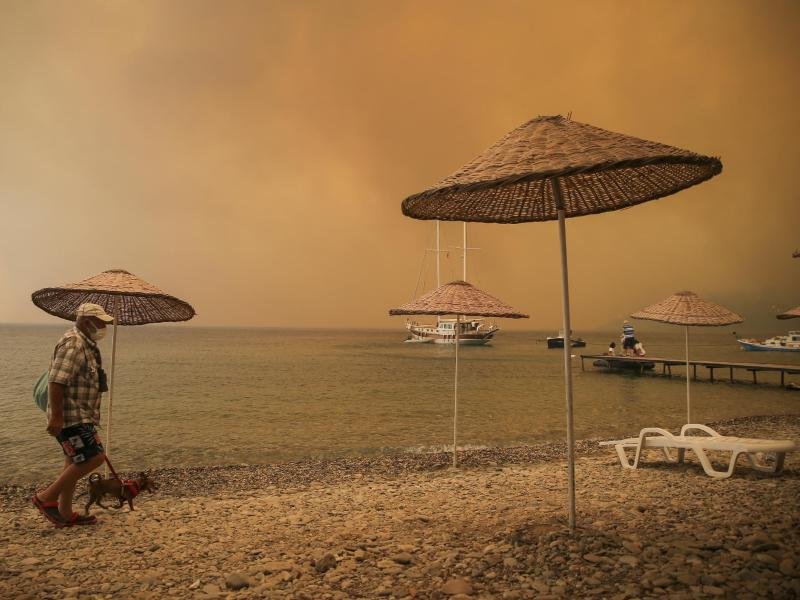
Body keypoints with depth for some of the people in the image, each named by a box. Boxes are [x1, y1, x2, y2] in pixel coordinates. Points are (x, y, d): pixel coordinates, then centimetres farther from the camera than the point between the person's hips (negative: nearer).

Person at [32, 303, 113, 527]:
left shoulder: (86, 344, 16)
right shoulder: (73, 343, -17)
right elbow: (56, 382, -25)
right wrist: (56, 416, -27)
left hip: (80, 416, 11)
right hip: (71, 417, -11)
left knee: (74, 462, 14)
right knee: (94, 458, -11)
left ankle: (65, 513, 22)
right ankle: (46, 497, 0)